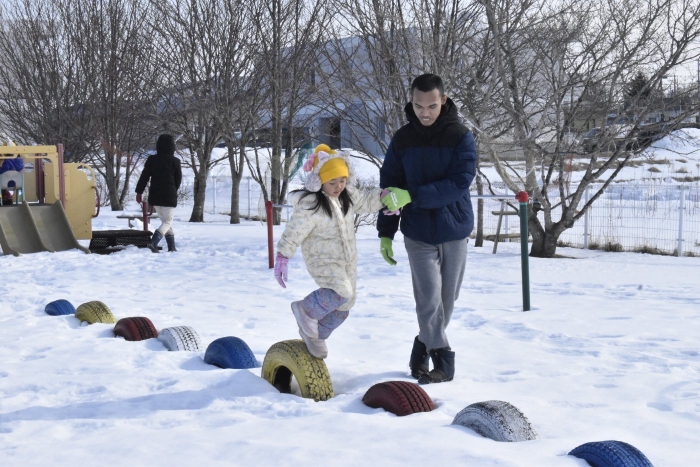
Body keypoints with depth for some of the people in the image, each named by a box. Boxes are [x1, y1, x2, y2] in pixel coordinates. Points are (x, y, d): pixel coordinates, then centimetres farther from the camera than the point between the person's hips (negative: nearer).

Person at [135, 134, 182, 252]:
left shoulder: (151, 160, 0)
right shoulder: (175, 161, -8)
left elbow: (144, 177, -3)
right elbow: (178, 180, 1)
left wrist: (139, 192, 2)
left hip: (155, 196, 4)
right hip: (169, 197, -4)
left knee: (165, 220, 18)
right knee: (167, 221, 5)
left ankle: (172, 247, 17)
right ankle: (154, 242, -18)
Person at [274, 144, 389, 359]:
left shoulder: (348, 195, 1)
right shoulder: (309, 205, -20)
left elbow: (366, 200, 16)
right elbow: (293, 232, -19)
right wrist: (282, 257, -20)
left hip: (347, 258, 8)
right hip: (322, 258, -8)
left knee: (344, 303, 12)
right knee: (341, 292, -29)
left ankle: (315, 335, 32)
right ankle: (306, 310, -3)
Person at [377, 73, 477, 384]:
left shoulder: (461, 137, -8)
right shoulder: (402, 140, 0)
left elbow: (460, 182, -19)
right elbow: (389, 188, 5)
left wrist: (412, 196, -26)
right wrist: (385, 232, 2)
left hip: (454, 232, 0)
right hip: (418, 234, 0)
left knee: (446, 299, 10)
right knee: (429, 297, -10)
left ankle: (424, 347, 31)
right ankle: (443, 360, 0)